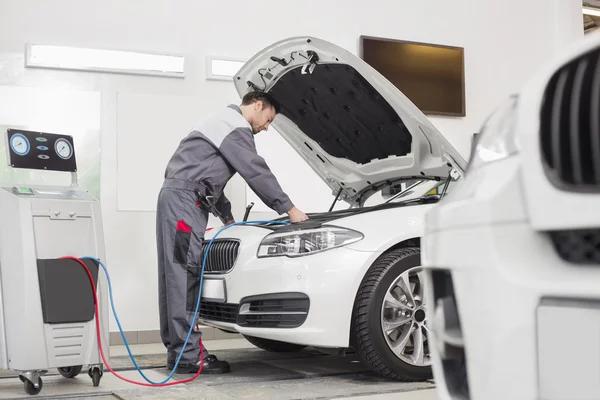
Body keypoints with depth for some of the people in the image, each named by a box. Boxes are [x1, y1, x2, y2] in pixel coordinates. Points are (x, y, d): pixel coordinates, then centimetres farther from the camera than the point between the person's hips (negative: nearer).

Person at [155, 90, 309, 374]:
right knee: (186, 274, -12)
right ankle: (188, 356, -12)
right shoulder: (236, 128, -6)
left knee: (176, 275, 8)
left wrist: (228, 217, 27)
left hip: (176, 198, 11)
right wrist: (289, 209, -6)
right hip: (183, 199, -11)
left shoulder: (223, 124, 28)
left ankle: (177, 349, 10)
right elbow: (256, 172, -12)